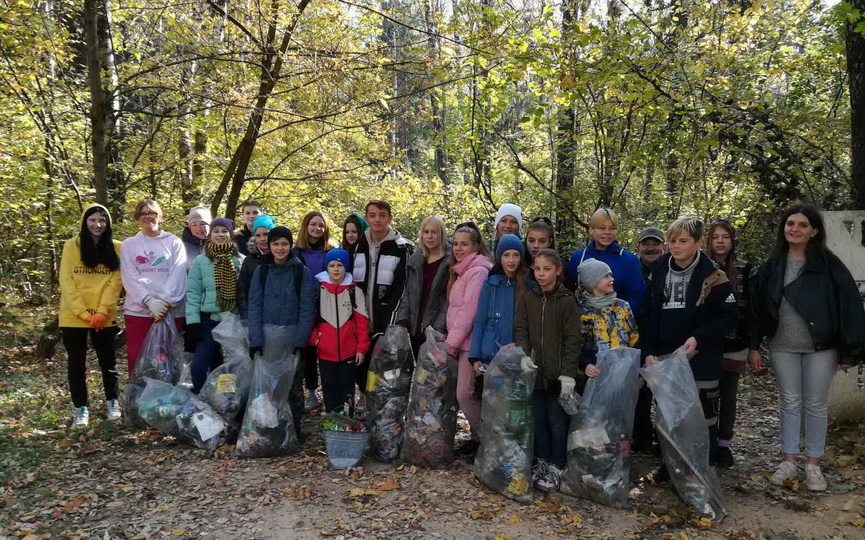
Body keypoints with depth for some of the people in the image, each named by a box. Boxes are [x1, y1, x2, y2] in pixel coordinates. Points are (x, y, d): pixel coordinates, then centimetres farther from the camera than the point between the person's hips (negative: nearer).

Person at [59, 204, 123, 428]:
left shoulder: (116, 248, 3)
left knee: (108, 360, 10)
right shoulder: (72, 245, 1)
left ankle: (112, 402, 25)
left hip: (104, 317, 0)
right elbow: (66, 281, -4)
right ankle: (81, 408, 16)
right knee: (76, 364, 5)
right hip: (73, 316, 0)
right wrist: (83, 313, -12)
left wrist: (101, 311, -13)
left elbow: (115, 282, -2)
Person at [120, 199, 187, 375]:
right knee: (137, 360, 1)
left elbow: (178, 275, -2)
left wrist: (166, 302, -15)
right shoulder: (128, 245, 11)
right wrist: (149, 301, -15)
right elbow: (130, 278, 0)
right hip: (137, 310, 1)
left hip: (171, 311, -1)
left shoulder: (174, 242, 8)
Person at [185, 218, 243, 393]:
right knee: (198, 366, -9)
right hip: (209, 320, -1)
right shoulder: (200, 261, 2)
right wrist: (193, 321, -9)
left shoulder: (240, 261, 5)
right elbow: (193, 292, -1)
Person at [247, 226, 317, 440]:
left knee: (294, 386, 3)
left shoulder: (301, 271, 0)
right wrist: (255, 340, -7)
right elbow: (254, 307, 2)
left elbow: (307, 308, -3)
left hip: (292, 338, -1)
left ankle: (294, 428, 17)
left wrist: (299, 340, -11)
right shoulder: (261, 271, 6)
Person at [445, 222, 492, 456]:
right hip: (465, 340, 9)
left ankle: (483, 439, 8)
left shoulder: (478, 271, -14)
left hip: (472, 340, -9)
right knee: (467, 393, 12)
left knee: (465, 394, -7)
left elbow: (470, 309, -19)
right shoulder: (464, 270, 18)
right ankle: (480, 436, 21)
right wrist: (451, 337, 13)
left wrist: (453, 341, -14)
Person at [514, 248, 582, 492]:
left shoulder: (567, 301, -6)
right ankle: (542, 461, 27)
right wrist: (524, 355, -12)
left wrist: (568, 373, -13)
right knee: (537, 419, 12)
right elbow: (520, 330, 6)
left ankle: (556, 467, 16)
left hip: (557, 373, -4)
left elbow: (572, 339, -7)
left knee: (557, 421, 3)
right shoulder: (527, 299, 5)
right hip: (535, 371, 4)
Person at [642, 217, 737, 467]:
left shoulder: (711, 275, -8)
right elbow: (648, 315, 7)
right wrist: (648, 351, 0)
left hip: (701, 358, -4)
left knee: (703, 415, 4)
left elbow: (728, 316, -8)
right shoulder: (658, 271, 5)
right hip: (664, 357, 5)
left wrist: (699, 338, -19)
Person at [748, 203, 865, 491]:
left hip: (820, 348, -2)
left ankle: (813, 464, 20)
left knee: (815, 405, 8)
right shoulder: (772, 267, 1)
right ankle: (789, 461, 20)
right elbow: (757, 307, 5)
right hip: (783, 347, 2)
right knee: (789, 403, 10)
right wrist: (753, 345, 3)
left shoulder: (829, 266, -8)